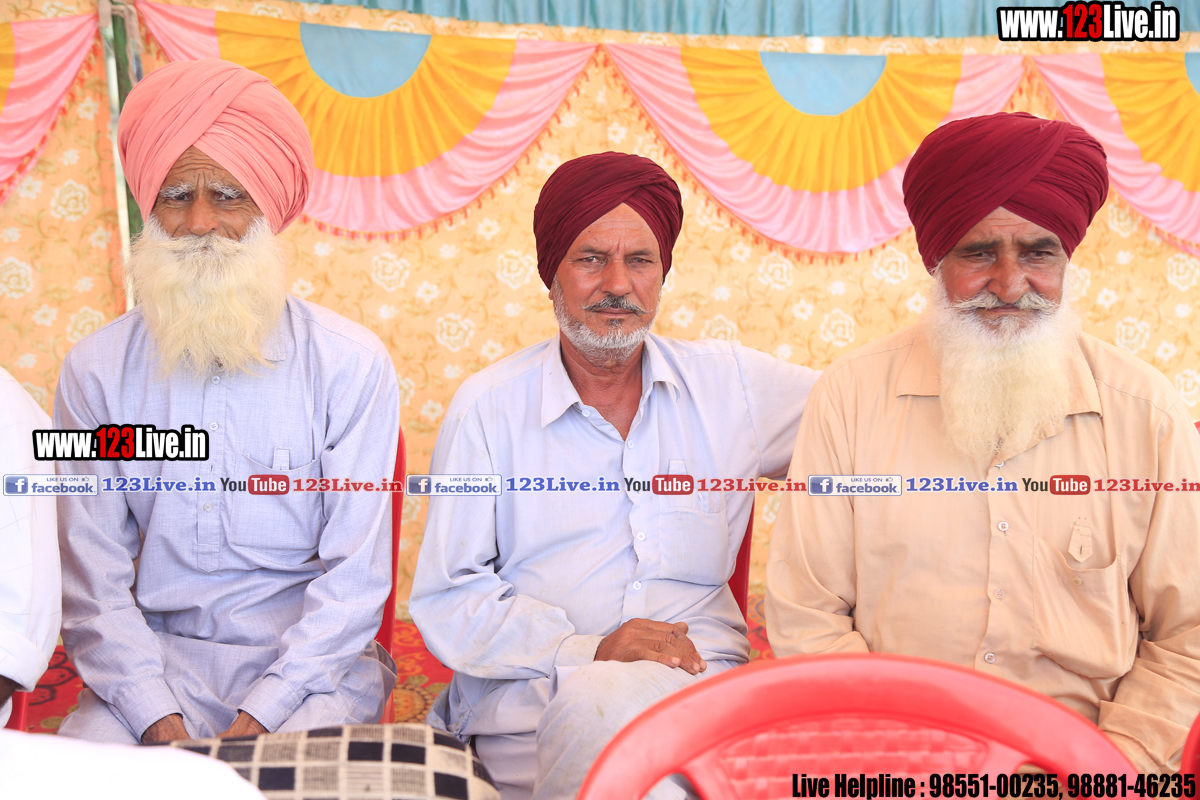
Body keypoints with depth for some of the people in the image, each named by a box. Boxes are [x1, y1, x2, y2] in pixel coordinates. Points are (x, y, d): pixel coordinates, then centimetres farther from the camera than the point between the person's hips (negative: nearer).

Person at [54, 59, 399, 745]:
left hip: (311, 660, -1)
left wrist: (257, 718, -16)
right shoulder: (97, 370, 2)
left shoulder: (352, 364, -6)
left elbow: (357, 574, -8)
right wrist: (159, 719, -13)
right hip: (157, 658, 2)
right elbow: (92, 584, 0)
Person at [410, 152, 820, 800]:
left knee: (607, 705, -32)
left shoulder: (732, 384, 10)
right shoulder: (489, 406, 3)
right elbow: (447, 600, -1)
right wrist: (585, 652, -15)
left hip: (693, 677, 1)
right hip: (527, 692, 0)